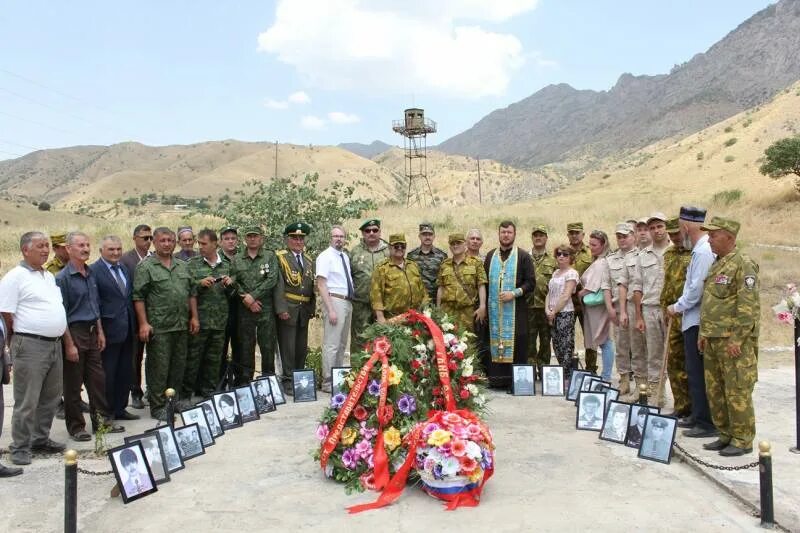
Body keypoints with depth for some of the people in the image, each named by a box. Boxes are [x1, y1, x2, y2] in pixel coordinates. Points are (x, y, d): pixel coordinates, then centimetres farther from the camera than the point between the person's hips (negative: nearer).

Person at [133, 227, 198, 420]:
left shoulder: (182, 266, 14)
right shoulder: (146, 267, -5)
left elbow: (191, 293, 17)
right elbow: (138, 297, -9)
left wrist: (194, 317, 10)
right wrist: (143, 323, -15)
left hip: (182, 325, 6)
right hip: (158, 327, -6)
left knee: (179, 366, 13)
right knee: (159, 368, 0)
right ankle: (158, 407, 11)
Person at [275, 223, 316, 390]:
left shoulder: (309, 260, 16)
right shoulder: (280, 257, -4)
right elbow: (278, 285, -11)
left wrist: (312, 308, 12)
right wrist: (281, 309, -18)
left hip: (304, 311, 6)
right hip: (287, 309, -6)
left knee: (302, 347, 13)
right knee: (288, 346, -3)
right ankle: (288, 380, 5)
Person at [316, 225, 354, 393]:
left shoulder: (346, 257, 14)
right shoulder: (325, 256, -8)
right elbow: (321, 285, -14)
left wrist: (350, 303, 8)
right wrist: (330, 310, -19)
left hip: (348, 302, 8)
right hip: (334, 301, -8)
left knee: (342, 344, 15)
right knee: (331, 345, -7)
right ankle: (328, 383, 0)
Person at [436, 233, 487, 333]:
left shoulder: (476, 263, 4)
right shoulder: (444, 264, 13)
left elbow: (481, 286, -1)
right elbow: (440, 288, 13)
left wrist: (482, 306, -10)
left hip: (468, 311, -2)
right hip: (447, 310, 2)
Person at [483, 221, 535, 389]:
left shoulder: (523, 256, 3)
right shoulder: (490, 256, 13)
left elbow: (531, 283, -1)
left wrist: (514, 293, -15)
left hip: (515, 309, -3)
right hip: (494, 309, 3)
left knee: (515, 343, -4)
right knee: (494, 342, 1)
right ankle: (496, 377, 7)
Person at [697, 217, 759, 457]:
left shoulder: (743, 265, -13)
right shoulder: (716, 265, 16)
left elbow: (749, 308, -18)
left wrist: (737, 340, -19)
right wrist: (704, 334, 17)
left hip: (734, 342, -9)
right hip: (713, 341, 9)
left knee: (737, 393, -1)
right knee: (715, 391, 14)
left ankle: (743, 440, 10)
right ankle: (726, 435, 26)